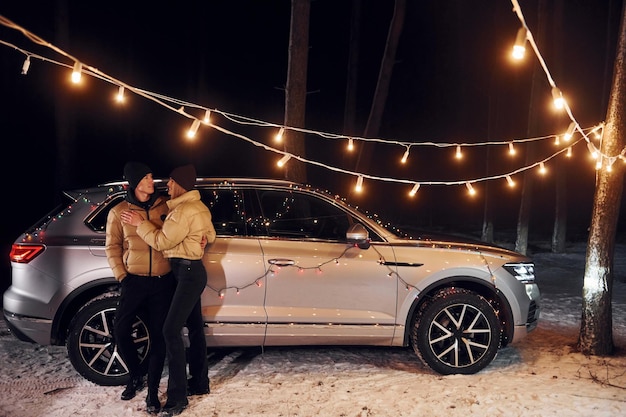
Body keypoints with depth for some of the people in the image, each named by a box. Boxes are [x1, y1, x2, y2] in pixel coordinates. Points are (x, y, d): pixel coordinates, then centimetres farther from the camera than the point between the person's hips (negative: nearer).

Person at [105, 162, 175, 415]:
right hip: (135, 280, 0)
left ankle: (152, 391, 15)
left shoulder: (165, 206, 2)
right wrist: (122, 276, -4)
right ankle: (136, 375, 28)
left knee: (158, 336, 2)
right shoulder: (118, 212, 1)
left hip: (163, 281, 0)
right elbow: (112, 247, 4)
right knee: (121, 329, 0)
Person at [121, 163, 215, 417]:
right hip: (192, 270, 11)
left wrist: (140, 223, -8)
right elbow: (210, 236, 25)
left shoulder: (185, 211, -18)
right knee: (195, 327, 15)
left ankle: (178, 396, -8)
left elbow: (161, 241, -18)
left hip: (188, 272, -11)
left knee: (171, 330, -13)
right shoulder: (198, 207, 15)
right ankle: (200, 383, 27)